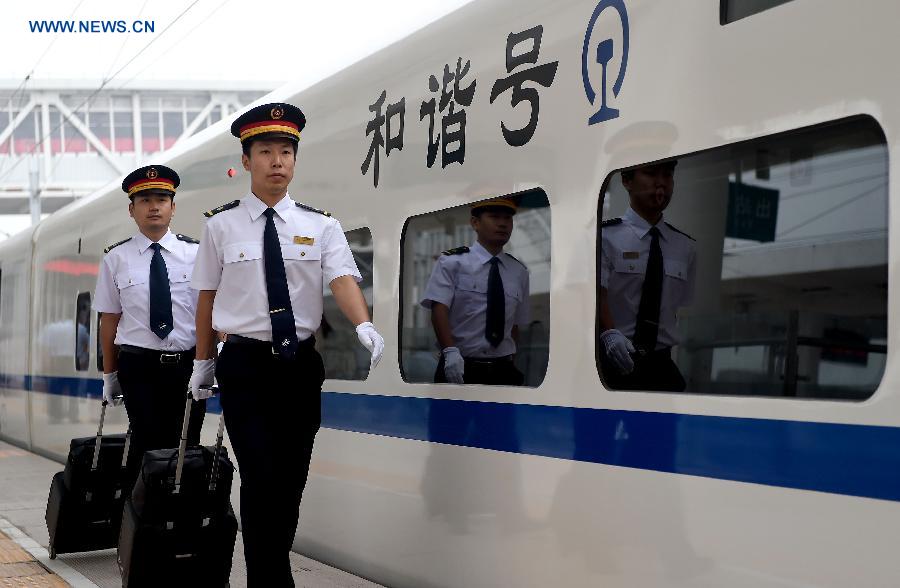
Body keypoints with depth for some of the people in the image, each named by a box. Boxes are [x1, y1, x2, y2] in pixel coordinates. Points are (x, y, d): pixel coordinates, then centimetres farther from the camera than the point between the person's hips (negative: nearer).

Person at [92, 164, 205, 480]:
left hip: (188, 363, 1)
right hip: (139, 367, -1)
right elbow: (109, 318, 7)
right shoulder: (116, 258, 5)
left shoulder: (195, 253, 4)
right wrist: (109, 374, 7)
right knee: (147, 445, -8)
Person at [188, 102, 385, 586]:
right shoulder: (221, 225, 1)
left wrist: (363, 326, -31)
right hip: (245, 365, -2)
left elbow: (343, 279, -12)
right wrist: (203, 364, 8)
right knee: (261, 479, -11)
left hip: (302, 364, 2)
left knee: (292, 478, 8)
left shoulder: (320, 224, 3)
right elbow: (207, 298, 6)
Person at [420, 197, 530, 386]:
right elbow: (439, 309, -13)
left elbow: (515, 324, 15)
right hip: (459, 369, -4)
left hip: (502, 370, 4)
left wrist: (510, 365, 9)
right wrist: (450, 351, -26)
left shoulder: (519, 271, 11)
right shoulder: (452, 262, -1)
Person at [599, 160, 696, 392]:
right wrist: (609, 333, -32)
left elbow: (683, 308, 12)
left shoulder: (685, 246, 9)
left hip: (662, 364, 3)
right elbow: (597, 294, -14)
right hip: (613, 361, -3)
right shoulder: (606, 235, -5)